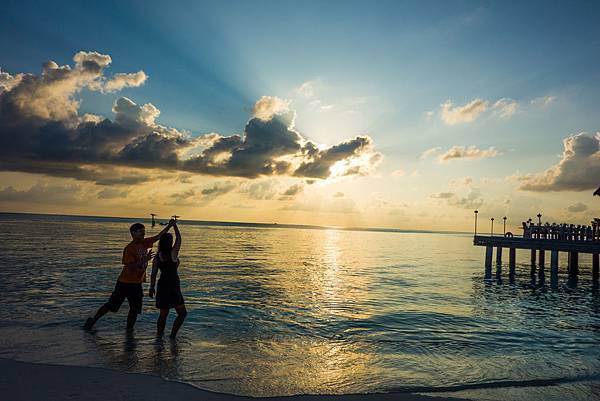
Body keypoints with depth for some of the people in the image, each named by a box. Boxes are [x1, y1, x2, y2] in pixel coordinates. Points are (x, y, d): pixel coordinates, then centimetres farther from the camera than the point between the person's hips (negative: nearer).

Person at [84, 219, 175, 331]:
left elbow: (159, 236, 5)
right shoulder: (129, 249, -17)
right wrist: (145, 260, -34)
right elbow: (130, 267, -25)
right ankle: (93, 320, 27)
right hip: (125, 282, -6)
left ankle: (129, 330, 18)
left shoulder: (144, 243, 2)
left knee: (134, 310, 6)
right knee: (111, 305, 7)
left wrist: (169, 226, -6)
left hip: (137, 284, 6)